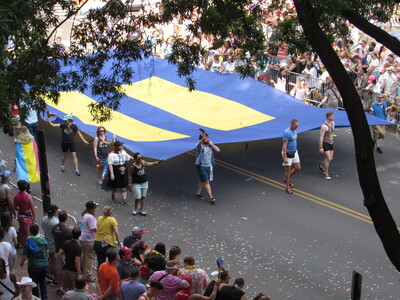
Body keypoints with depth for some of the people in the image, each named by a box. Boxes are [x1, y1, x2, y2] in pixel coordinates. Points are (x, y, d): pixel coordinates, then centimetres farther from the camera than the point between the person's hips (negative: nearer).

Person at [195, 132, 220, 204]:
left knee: (202, 181, 18)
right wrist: (203, 138, -54)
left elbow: (218, 150, -3)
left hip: (209, 166, 6)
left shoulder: (210, 145, 7)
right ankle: (211, 198, -7)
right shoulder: (200, 146, -10)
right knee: (206, 182, -8)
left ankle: (198, 193, 35)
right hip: (201, 166, -6)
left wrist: (211, 144, -11)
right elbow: (199, 144, -35)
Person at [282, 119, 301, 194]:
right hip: (288, 153, -8)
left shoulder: (294, 131, 6)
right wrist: (285, 157, -25)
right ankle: (287, 187, 12)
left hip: (294, 153, 8)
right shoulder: (287, 133, -21)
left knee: (298, 168, 9)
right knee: (288, 170, 1)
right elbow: (284, 146, -22)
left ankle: (287, 179, 31)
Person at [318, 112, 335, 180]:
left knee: (331, 158, 14)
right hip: (325, 144, -8)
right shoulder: (324, 126, -21)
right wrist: (321, 147, -21)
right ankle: (326, 174, 4)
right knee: (328, 159, -10)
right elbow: (321, 137, -20)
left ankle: (321, 166, 39)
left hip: (331, 143, 8)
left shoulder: (333, 123, 5)